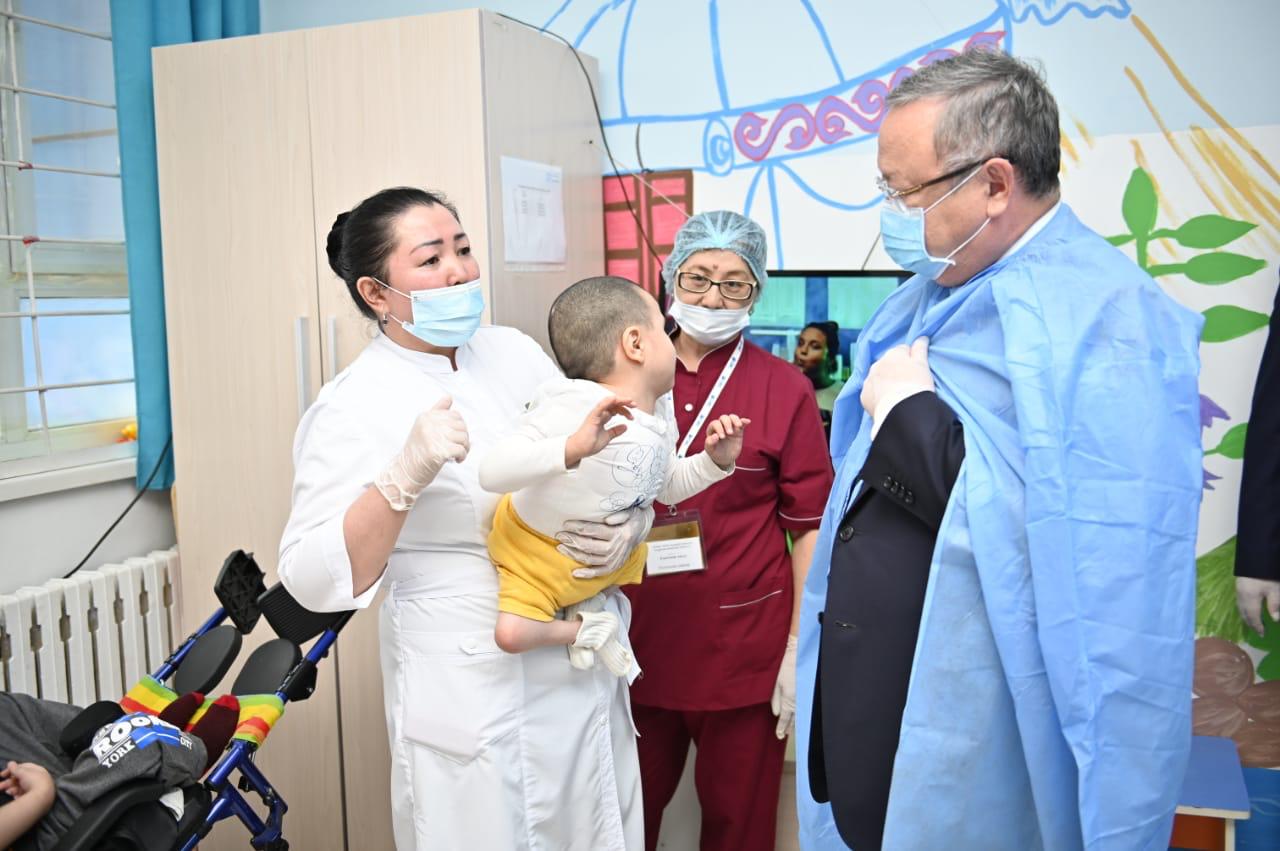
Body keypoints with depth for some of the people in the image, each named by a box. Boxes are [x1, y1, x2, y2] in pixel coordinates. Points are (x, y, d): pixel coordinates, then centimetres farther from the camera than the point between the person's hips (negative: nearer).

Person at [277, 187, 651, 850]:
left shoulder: (515, 351, 2)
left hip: (585, 669, 6)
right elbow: (316, 581, -20)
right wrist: (406, 477, -33)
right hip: (473, 695, -5)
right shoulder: (354, 407, -14)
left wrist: (630, 527, -12)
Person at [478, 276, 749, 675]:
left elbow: (666, 485, 8)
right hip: (537, 550, -7)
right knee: (512, 635, -20)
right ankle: (583, 627, 4)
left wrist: (714, 461, -10)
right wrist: (571, 448, -55)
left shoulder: (659, 415, -9)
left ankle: (589, 604, 24)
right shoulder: (570, 409, -35)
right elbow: (492, 473, -42)